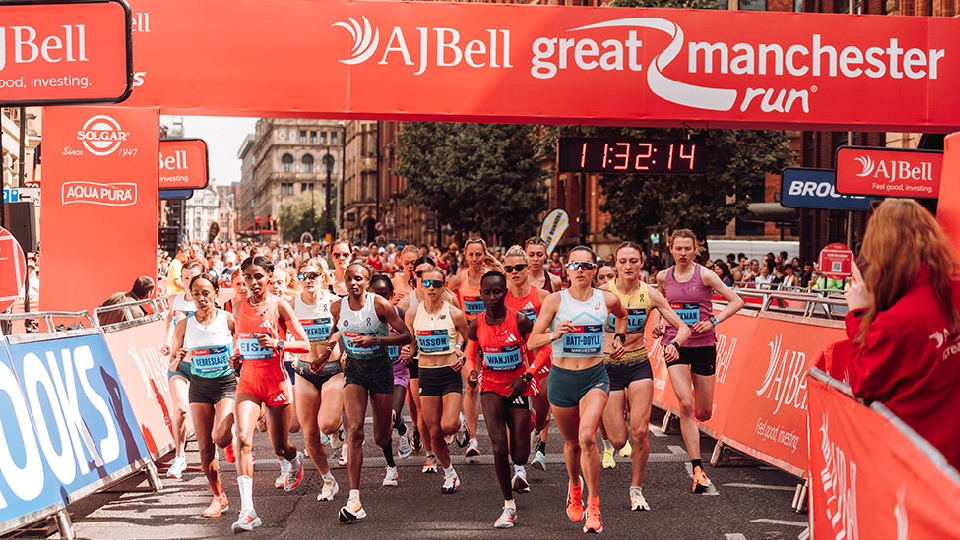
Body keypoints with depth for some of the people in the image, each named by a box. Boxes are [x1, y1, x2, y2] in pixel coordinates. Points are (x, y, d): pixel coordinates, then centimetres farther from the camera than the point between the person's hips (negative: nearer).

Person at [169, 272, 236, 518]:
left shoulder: (228, 320, -5)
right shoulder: (184, 325, 1)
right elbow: (172, 365, 6)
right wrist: (177, 359, -16)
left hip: (227, 382, -3)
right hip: (199, 386, 3)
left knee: (220, 437, -23)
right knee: (205, 446, 1)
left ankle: (230, 442, 17)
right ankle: (218, 497, 19)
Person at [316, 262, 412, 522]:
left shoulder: (380, 305, -13)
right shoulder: (337, 307, -3)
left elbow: (406, 335, -12)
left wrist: (376, 340, -24)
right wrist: (328, 348, 4)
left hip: (380, 368, -1)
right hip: (354, 369, 1)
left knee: (380, 437, 5)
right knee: (355, 430, -18)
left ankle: (387, 444, 49)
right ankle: (354, 501, -19)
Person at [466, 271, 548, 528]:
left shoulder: (519, 320, -13)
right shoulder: (476, 325, -4)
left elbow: (543, 350, -5)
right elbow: (471, 355, 13)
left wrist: (526, 376, -13)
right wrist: (471, 371, -8)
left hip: (518, 387, -1)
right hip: (490, 386, 2)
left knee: (520, 452, -3)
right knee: (498, 447, -13)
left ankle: (519, 468, 39)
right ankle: (509, 506, 3)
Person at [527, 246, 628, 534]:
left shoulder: (607, 300, 0)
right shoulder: (555, 300, -5)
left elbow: (622, 316, 26)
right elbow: (532, 342, -9)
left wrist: (619, 339, 11)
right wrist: (554, 334, -26)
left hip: (595, 377, 0)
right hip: (561, 378, 1)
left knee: (587, 438, -21)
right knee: (572, 443, 14)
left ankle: (593, 506, -7)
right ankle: (575, 486, 47)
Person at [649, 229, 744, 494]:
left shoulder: (705, 275, -5)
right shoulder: (663, 277, 4)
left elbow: (736, 301, -5)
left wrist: (713, 321, -16)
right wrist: (656, 322, 7)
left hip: (704, 345, -1)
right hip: (675, 344, 1)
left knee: (704, 413, 6)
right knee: (685, 404, -17)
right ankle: (697, 469, -14)